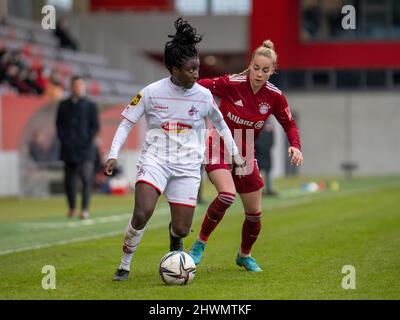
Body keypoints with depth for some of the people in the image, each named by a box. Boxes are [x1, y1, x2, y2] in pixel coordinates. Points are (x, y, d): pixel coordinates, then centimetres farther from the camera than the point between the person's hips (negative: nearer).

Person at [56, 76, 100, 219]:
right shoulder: (64, 105, 13)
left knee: (86, 178, -13)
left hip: (85, 149, -2)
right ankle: (71, 208, 19)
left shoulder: (91, 106, 7)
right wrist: (64, 140, -2)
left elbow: (95, 126, 3)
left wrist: (88, 140, -8)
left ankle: (85, 209, -13)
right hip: (69, 149, 2)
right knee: (69, 180, 5)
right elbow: (59, 124, 11)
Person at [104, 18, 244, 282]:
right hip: (155, 159, -2)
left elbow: (220, 123, 17)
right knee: (142, 213, -26)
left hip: (187, 166, 2)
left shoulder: (204, 96, -1)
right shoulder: (152, 92, -7)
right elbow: (127, 123, 1)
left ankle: (174, 235, 38)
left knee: (182, 229, -3)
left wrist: (235, 153, 20)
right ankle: (125, 265, -5)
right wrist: (113, 155, -7)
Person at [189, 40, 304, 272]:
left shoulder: (274, 96, -9)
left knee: (255, 213, 8)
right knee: (227, 195, -30)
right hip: (219, 148, -4)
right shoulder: (231, 84, -20)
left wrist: (295, 147, -12)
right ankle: (200, 243, -11)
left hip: (246, 154, 4)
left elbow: (289, 124, 4)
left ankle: (245, 255, 36)